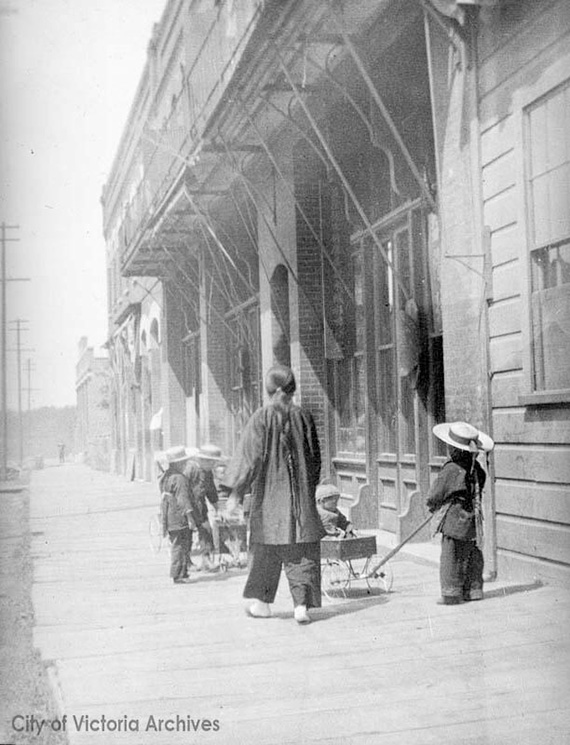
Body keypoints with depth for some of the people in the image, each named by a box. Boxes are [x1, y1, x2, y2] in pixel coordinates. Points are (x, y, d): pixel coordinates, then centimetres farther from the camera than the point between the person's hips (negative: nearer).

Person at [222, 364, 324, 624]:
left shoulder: (261, 417, -9)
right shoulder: (303, 416, 1)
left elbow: (251, 456, -13)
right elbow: (315, 457, 8)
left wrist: (236, 491, -9)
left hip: (269, 491, -1)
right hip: (300, 494, 2)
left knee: (266, 548, 13)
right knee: (303, 551, 3)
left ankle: (262, 601, 22)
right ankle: (302, 604, -7)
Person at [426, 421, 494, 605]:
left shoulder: (451, 469, -19)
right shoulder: (476, 468, 2)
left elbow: (433, 497, -13)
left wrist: (432, 506, 11)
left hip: (453, 520, -7)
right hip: (472, 520, 7)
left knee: (451, 558, 2)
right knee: (473, 556, 15)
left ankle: (451, 594, 5)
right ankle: (473, 590, 22)